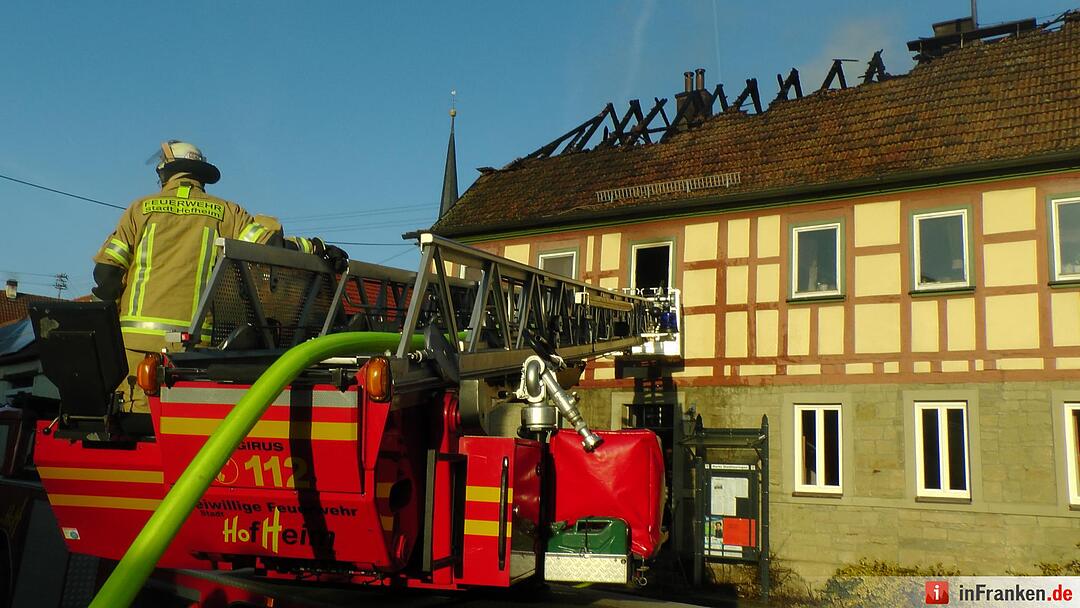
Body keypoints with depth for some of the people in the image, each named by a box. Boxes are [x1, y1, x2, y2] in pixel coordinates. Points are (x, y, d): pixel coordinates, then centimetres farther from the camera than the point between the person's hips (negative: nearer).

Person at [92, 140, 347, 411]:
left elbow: (106, 271, 8)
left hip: (140, 335, 0)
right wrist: (316, 247, 4)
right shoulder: (225, 212, 10)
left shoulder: (140, 209, 12)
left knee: (138, 408, -2)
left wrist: (113, 301, 25)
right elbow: (267, 242, -3)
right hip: (195, 341, 0)